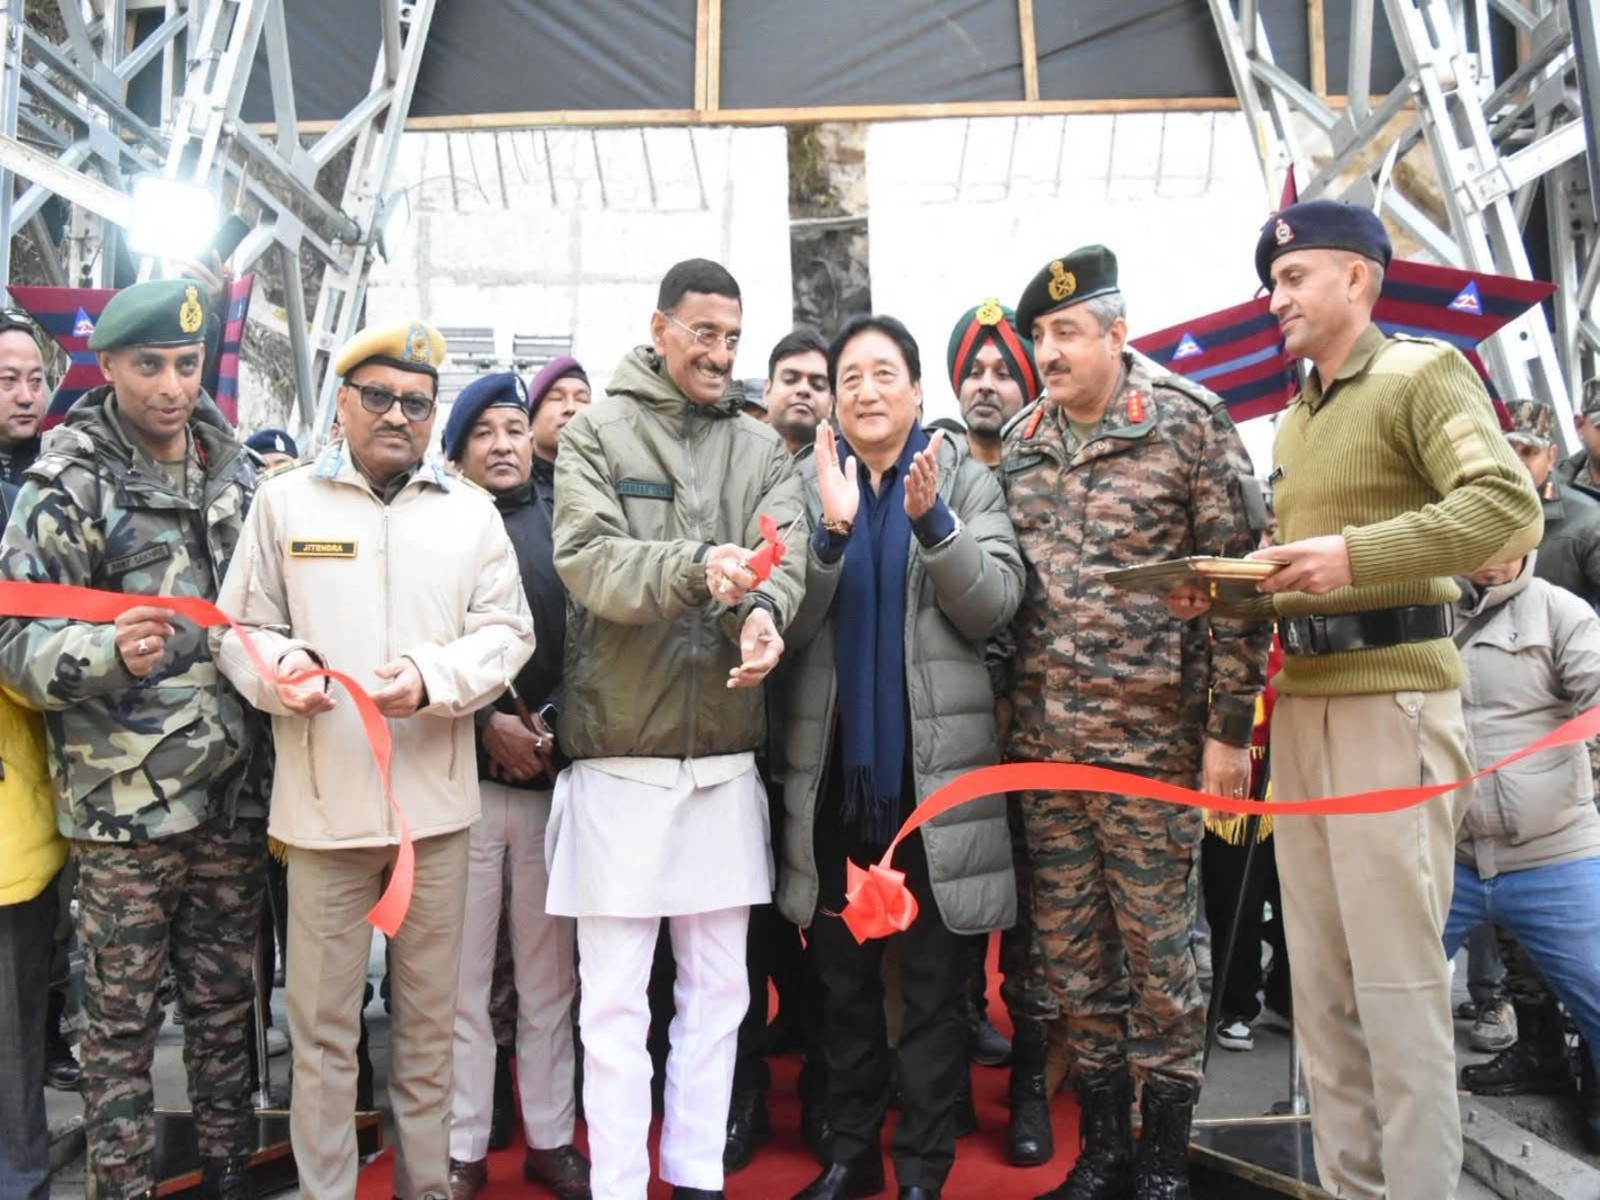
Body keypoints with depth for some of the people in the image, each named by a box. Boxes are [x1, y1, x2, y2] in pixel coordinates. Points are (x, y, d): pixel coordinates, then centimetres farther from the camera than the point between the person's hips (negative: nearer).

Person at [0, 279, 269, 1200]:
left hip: (234, 795, 4)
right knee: (124, 1020, 7)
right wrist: (109, 654, -27)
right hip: (127, 804, -4)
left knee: (227, 1003, 16)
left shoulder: (238, 474, 8)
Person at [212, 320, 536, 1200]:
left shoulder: (470, 510, 9)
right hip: (323, 798, -1)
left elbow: (506, 630, 2)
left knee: (428, 1018, 12)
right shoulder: (284, 500, 6)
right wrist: (280, 668, -16)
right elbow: (238, 629, 6)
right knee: (323, 1022, 7)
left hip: (436, 797, 2)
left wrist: (434, 679, -15)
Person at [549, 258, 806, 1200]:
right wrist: (695, 566, -31)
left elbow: (786, 561, -4)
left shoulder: (765, 449, 10)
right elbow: (588, 558, -13)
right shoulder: (596, 433, 1)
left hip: (726, 754, 4)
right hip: (620, 752, -3)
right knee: (615, 997, 6)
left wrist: (764, 612, -27)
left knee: (718, 989, 13)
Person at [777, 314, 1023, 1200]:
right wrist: (832, 531, -19)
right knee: (842, 980, 13)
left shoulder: (966, 479, 3)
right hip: (835, 770, 2)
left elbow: (995, 604, -7)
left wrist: (933, 520, -21)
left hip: (932, 767, -2)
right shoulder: (806, 487, 6)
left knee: (933, 985, 7)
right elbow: (788, 624, -3)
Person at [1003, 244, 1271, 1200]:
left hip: (1153, 737, -4)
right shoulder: (1020, 445, 10)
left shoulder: (1188, 425, -4)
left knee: (1159, 942, 6)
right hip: (1042, 742, 5)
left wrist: (1230, 731, -9)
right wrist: (1012, 713, 10)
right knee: (1070, 946, 12)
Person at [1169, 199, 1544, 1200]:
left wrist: (1356, 554, -26)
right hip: (1302, 701, 8)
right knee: (1320, 981, 11)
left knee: (1398, 978, -4)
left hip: (1395, 698, -8)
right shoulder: (1294, 420, 19)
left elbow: (1511, 507, -18)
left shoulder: (1422, 374, -3)